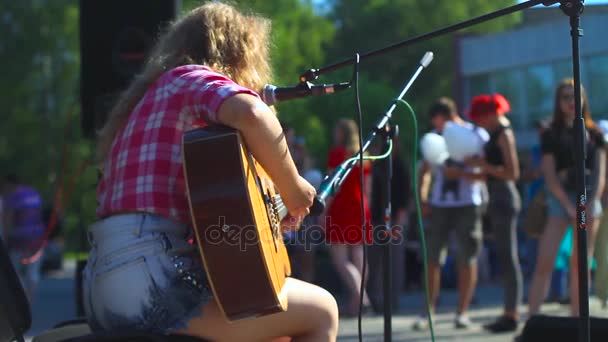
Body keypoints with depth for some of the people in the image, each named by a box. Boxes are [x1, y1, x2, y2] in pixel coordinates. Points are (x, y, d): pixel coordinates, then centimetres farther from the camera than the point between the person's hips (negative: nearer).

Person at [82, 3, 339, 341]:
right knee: (321, 311, 4)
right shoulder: (195, 78, 0)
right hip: (155, 276, -9)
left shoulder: (149, 95, 26)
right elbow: (251, 114, -25)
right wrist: (293, 188, -10)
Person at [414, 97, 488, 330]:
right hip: (439, 204, 3)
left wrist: (461, 173, -20)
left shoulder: (477, 135, -1)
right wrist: (422, 198, 1)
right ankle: (429, 311, 3)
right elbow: (426, 170, 15)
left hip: (467, 204, -3)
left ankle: (462, 312, 6)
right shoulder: (435, 137, 11)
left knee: (467, 258, -1)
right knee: (433, 258, -2)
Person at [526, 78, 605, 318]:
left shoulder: (594, 134, 10)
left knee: (580, 265, 4)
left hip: (588, 199, 2)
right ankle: (531, 321, -11)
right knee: (545, 262, -10)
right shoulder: (552, 135, 3)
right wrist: (570, 208, -12)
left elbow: (600, 173, 5)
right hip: (560, 199, -2)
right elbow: (550, 176, -3)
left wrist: (592, 204, -9)